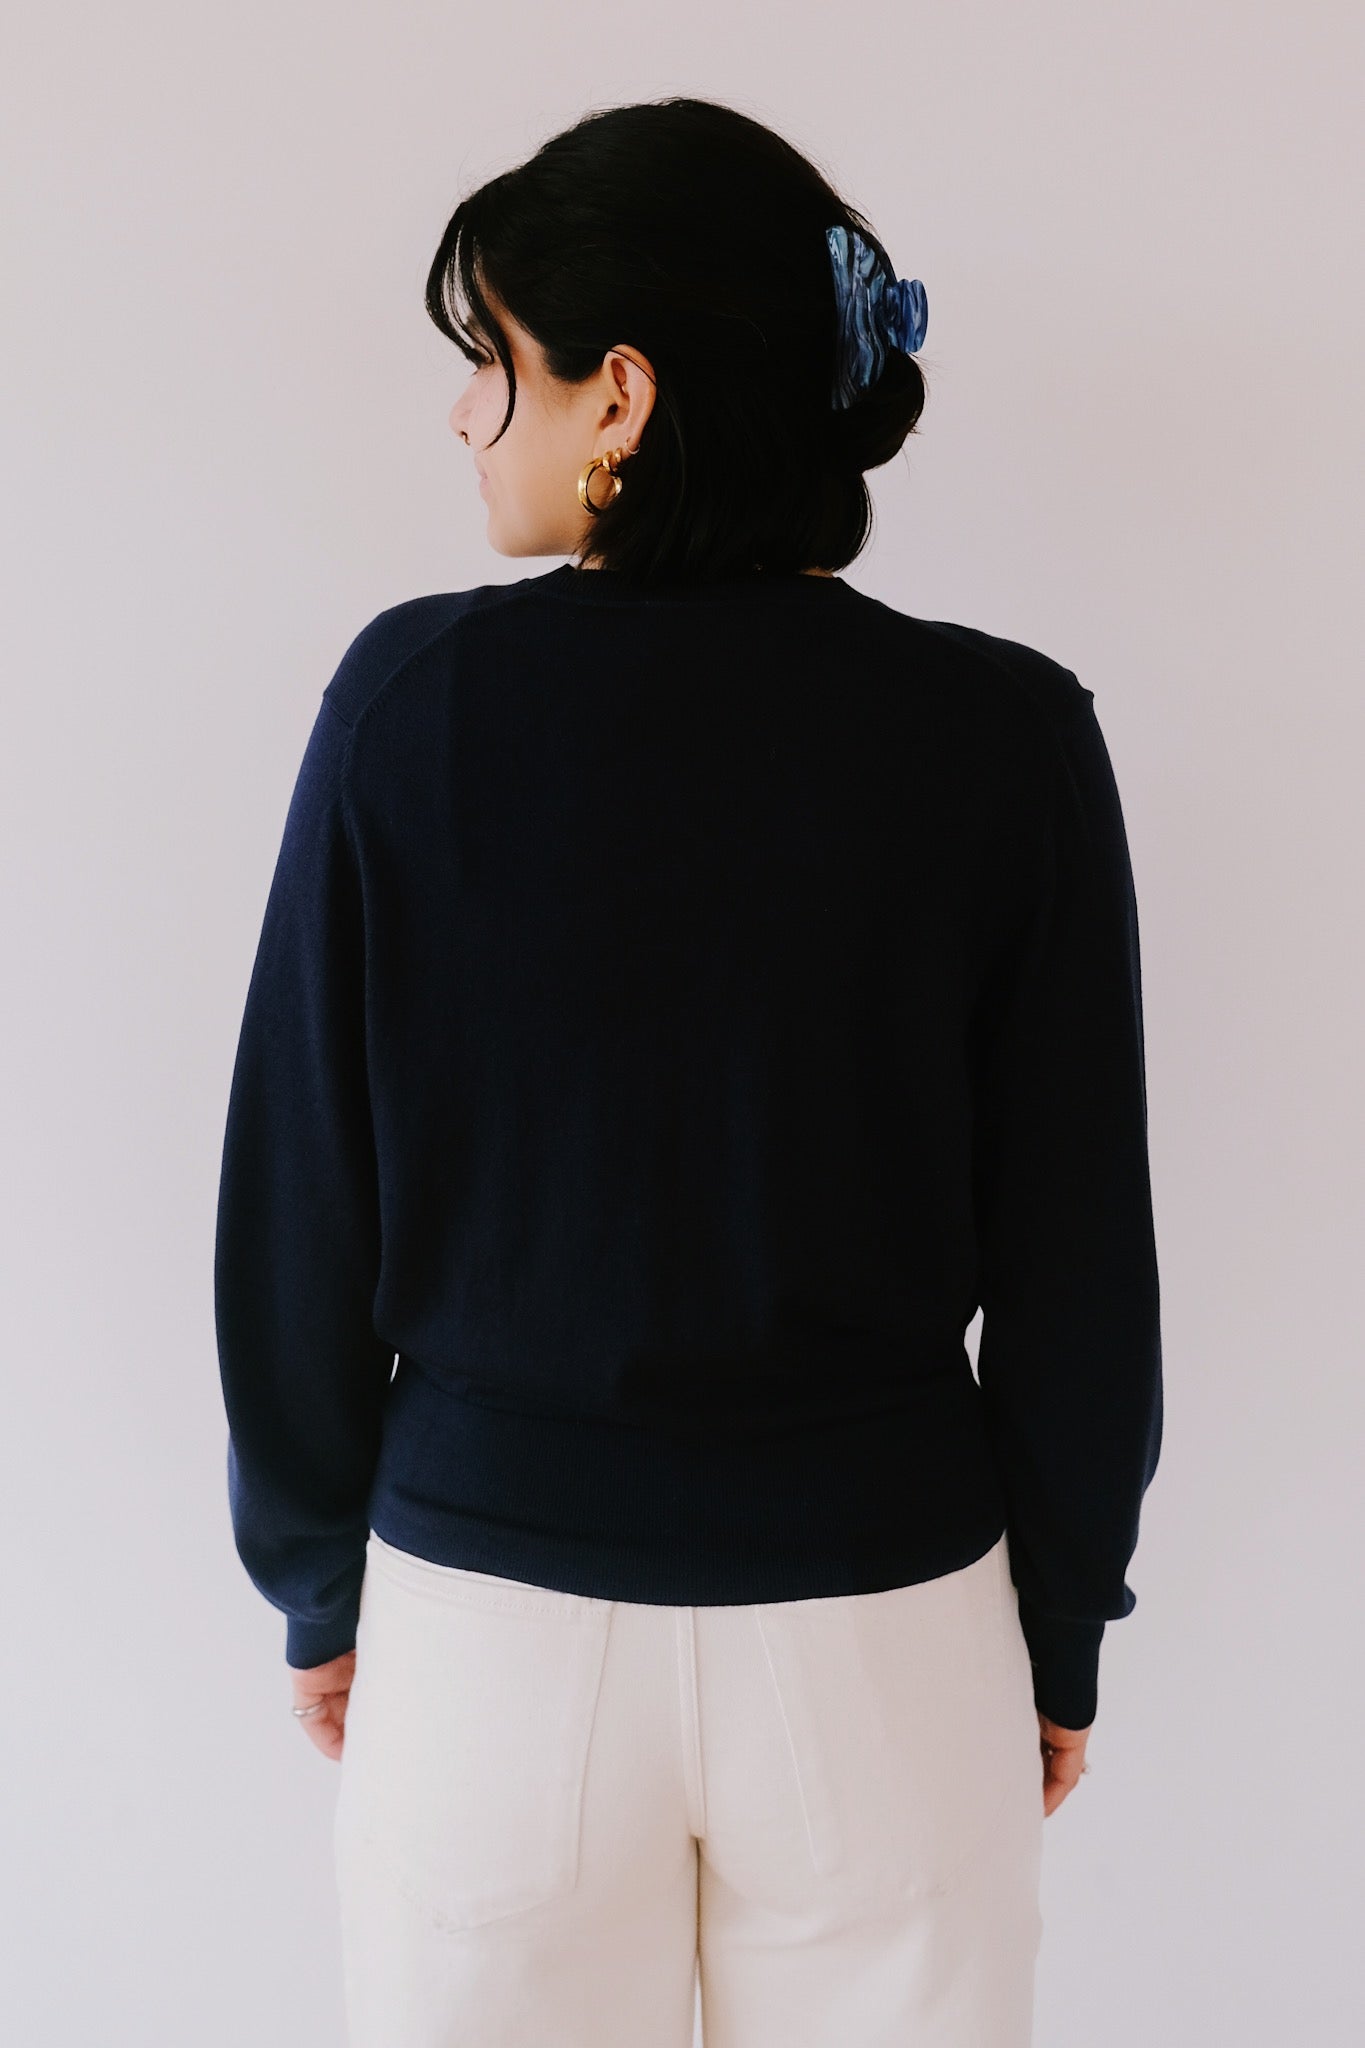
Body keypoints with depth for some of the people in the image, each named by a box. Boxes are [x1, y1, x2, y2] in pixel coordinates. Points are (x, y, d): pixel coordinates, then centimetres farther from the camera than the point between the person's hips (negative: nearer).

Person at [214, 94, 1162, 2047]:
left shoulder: (416, 695, -12)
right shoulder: (1010, 737, -10)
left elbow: (301, 1204, -6)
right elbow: (1078, 1259, -5)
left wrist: (316, 1578, 9)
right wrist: (1064, 1630, 9)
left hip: (491, 1610, 0)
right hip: (886, 1619, 1)